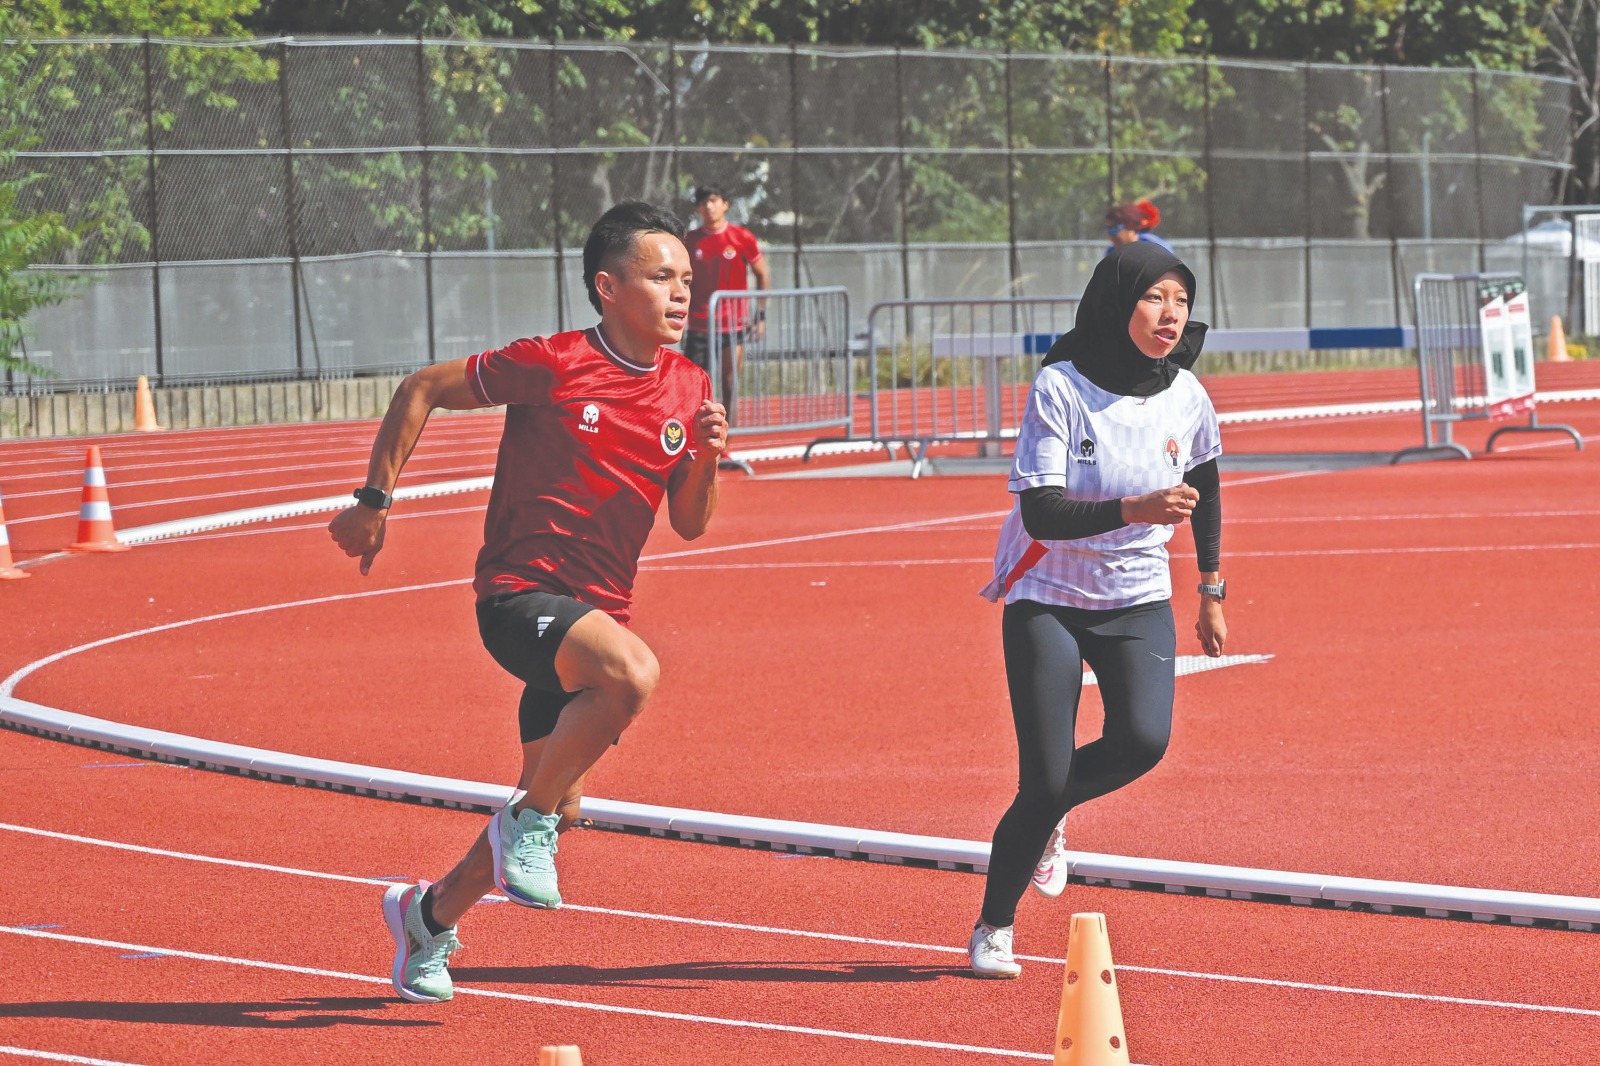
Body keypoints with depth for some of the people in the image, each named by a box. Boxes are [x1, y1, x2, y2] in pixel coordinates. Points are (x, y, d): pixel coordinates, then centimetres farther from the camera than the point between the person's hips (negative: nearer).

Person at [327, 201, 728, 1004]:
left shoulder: (687, 389, 5)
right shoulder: (553, 365, -13)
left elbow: (688, 524, 11)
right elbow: (423, 389, -2)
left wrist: (705, 460, -9)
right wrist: (373, 501, -4)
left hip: (595, 609, 7)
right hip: (518, 591, -7)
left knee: (555, 806, 10)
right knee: (632, 672, -35)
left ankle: (430, 913, 35)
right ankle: (527, 820, -15)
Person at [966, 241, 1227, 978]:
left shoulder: (1186, 397, -5)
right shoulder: (1060, 389, -19)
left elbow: (1204, 488, 16)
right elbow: (1041, 513, -27)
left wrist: (1211, 590, 20)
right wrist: (1134, 510, -41)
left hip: (1138, 599, 3)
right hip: (1047, 599, -3)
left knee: (1143, 739, -23)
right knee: (1045, 781, -11)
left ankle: (1048, 810, 10)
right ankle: (992, 930, 13)